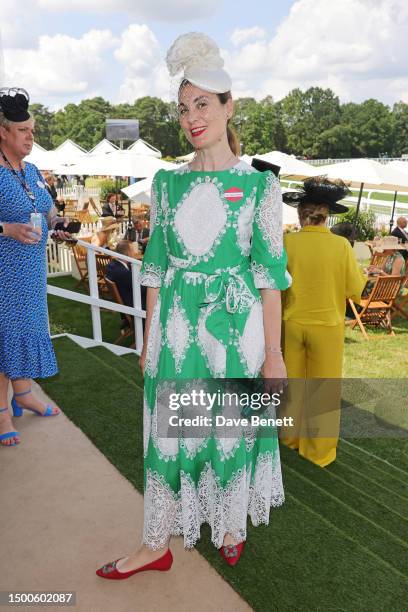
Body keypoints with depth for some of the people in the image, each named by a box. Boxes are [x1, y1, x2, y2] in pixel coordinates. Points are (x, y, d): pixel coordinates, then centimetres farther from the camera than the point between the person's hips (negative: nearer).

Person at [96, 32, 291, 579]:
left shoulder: (257, 183, -3)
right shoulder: (168, 182, 7)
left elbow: (269, 271, -5)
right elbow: (156, 264, 8)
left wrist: (273, 352, -7)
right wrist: (150, 337, 7)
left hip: (235, 326, -2)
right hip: (176, 326, 3)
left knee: (231, 430, 12)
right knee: (168, 432, 11)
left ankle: (231, 526, 40)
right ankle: (158, 545, 31)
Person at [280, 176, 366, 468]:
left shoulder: (287, 242, -10)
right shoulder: (341, 245, -13)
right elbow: (356, 290, -6)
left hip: (292, 324, 2)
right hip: (327, 326, -1)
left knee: (292, 385, 19)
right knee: (323, 391, 12)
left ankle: (289, 439, 36)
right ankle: (319, 452, 24)